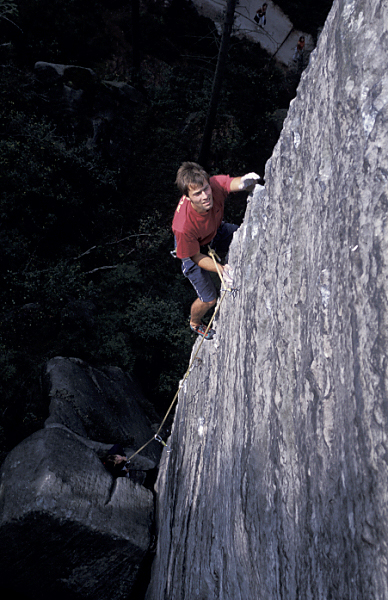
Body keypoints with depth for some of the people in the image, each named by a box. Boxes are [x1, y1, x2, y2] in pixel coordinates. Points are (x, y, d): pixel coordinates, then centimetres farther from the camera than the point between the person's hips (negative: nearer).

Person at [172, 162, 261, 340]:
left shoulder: (215, 185, -39)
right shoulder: (183, 227, -44)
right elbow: (196, 256, -29)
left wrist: (244, 182, -58)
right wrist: (221, 269, -40)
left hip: (216, 231, 5)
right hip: (193, 248, -5)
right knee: (209, 299, 5)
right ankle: (195, 322, 44)